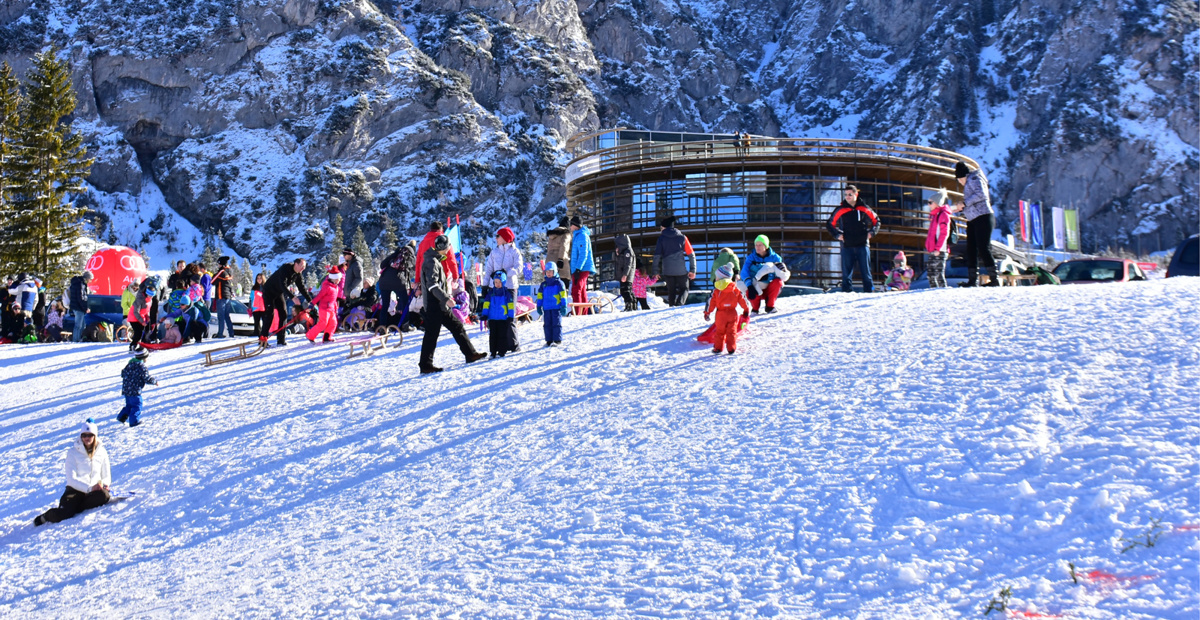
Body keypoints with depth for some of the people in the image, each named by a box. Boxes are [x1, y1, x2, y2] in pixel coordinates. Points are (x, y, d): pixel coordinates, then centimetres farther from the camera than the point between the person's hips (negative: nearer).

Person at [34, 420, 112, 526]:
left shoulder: (101, 452, 8)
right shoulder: (73, 452, 0)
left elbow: (107, 476, 13)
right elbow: (71, 479, -9)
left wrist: (103, 484, -12)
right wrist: (89, 488, -23)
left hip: (94, 489, 2)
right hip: (75, 489, -2)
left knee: (103, 495, -34)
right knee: (62, 514, -28)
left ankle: (74, 507, -14)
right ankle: (45, 517, 8)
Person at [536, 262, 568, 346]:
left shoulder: (558, 283, 0)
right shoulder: (543, 284, 13)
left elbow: (563, 295, -2)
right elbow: (540, 295, 17)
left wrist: (563, 306, -7)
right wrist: (539, 306, 12)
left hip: (556, 307, -5)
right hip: (546, 308, 5)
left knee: (556, 324, -4)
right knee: (547, 325, 5)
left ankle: (557, 340, 0)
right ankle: (549, 341, 11)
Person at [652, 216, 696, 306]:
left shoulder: (662, 238, 3)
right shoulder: (682, 237, 6)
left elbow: (657, 255, -2)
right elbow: (691, 254, 5)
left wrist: (656, 271, 3)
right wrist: (692, 270, 9)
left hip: (667, 270, 0)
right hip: (681, 270, 0)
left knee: (671, 291, 13)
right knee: (684, 289, 11)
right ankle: (679, 303, -15)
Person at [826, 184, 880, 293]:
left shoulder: (864, 209, 5)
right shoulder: (840, 210, 3)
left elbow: (876, 220, 18)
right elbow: (829, 224, 13)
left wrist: (871, 232, 5)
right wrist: (837, 235, 2)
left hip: (863, 244, 0)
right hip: (847, 246, 0)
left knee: (865, 270, 2)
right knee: (846, 271, 0)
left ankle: (869, 291, 6)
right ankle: (846, 291, 5)